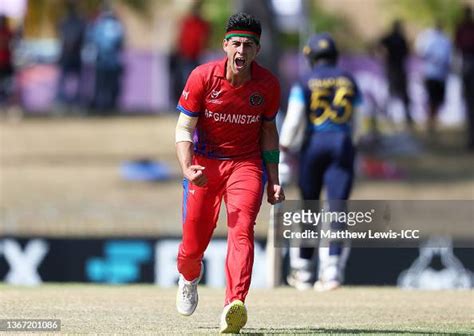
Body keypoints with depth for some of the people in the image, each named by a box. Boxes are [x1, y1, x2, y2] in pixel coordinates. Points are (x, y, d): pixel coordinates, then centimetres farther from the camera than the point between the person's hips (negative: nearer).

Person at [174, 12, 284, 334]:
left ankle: (235, 305, -37)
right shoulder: (203, 77, -13)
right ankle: (189, 277, 41)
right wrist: (187, 169, -27)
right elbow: (184, 128, -10)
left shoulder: (268, 85, -7)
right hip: (205, 163, 0)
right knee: (193, 243, 3)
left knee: (242, 231, -23)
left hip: (246, 164, 0)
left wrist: (274, 181, 6)